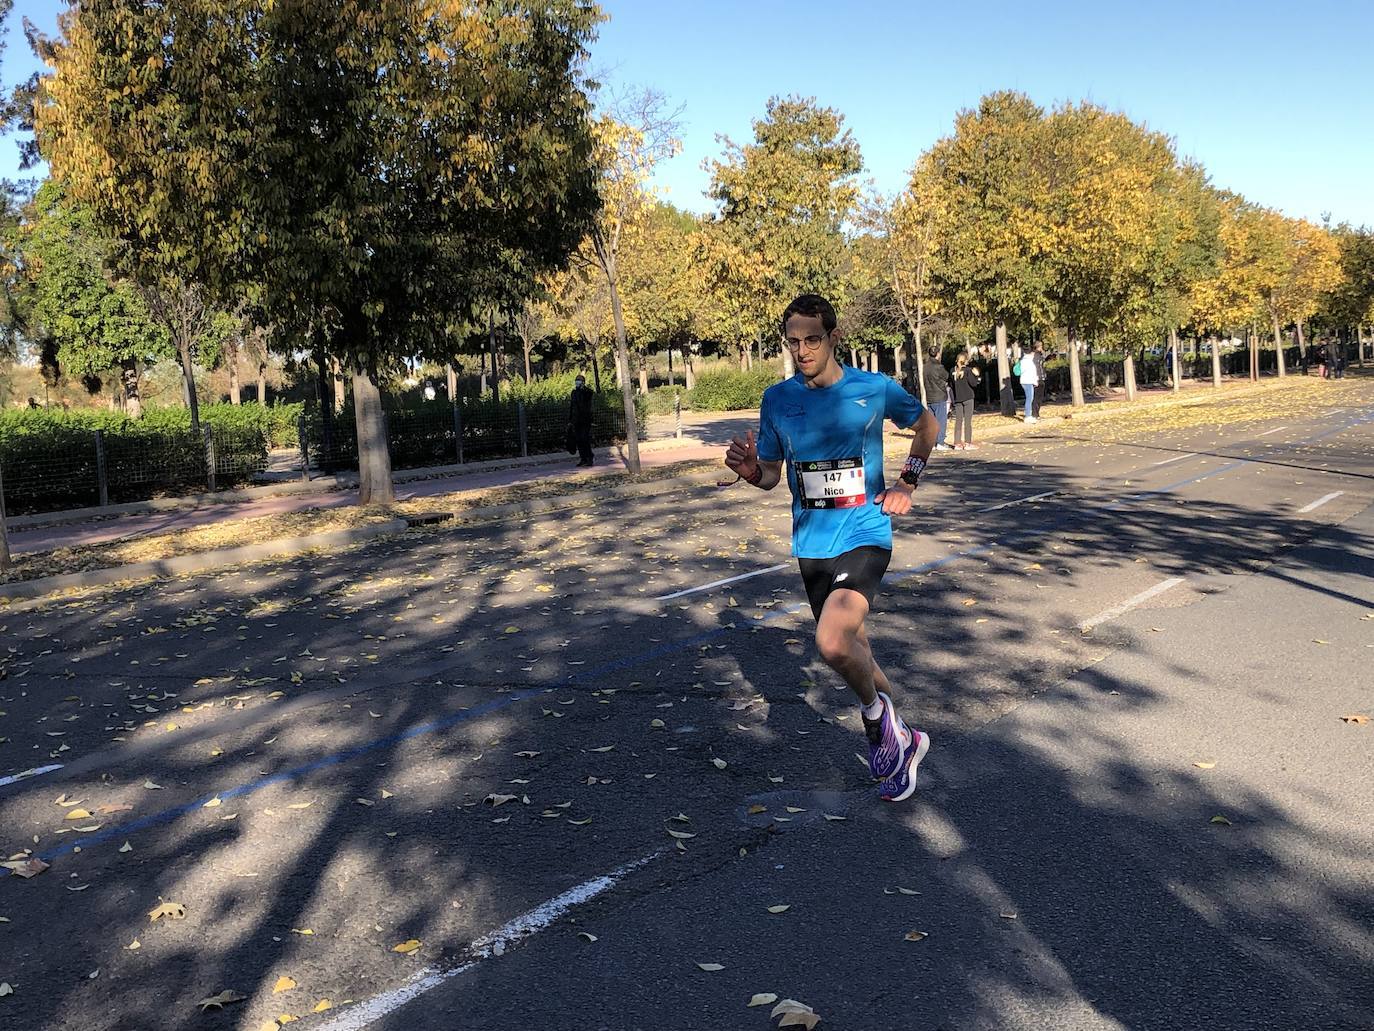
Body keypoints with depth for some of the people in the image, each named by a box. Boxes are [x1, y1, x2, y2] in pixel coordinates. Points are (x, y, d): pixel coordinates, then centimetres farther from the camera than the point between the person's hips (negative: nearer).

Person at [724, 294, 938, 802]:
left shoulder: (875, 389, -6)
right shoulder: (777, 399, 0)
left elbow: (926, 424, 13)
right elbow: (772, 474, 7)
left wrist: (907, 482, 2)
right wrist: (750, 471, -15)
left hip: (864, 537, -4)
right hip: (811, 545, 4)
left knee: (833, 643, -27)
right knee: (851, 653, 15)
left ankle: (877, 714, 4)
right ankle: (901, 740, 40)